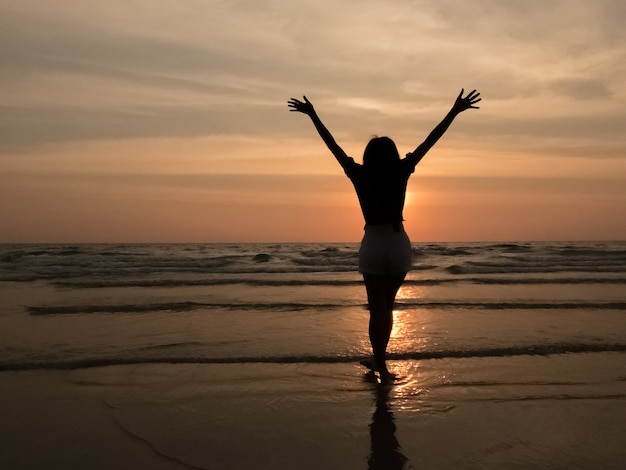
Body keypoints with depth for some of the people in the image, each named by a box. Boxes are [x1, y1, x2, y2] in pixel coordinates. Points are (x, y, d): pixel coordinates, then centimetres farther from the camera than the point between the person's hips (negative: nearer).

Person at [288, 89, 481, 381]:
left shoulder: (360, 176, -6)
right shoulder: (401, 173, -4)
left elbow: (332, 145, -1)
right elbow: (430, 140, -3)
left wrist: (313, 115, 7)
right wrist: (455, 111, 1)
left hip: (373, 245, -2)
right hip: (399, 244, 2)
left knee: (378, 309, 6)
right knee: (387, 306, 17)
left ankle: (382, 367, 8)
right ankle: (378, 360, 28)